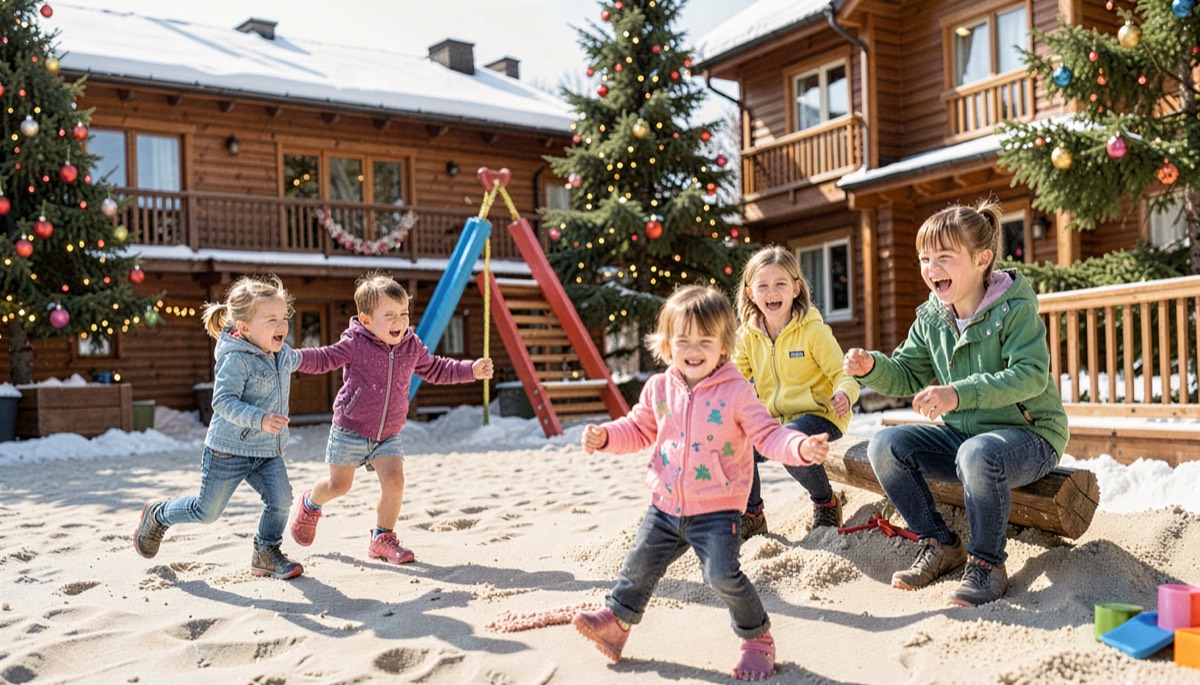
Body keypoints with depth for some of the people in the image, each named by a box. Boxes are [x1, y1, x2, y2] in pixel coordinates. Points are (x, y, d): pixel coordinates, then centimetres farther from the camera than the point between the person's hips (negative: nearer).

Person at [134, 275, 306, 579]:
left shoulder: (283, 354, 3)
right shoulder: (236, 359, -23)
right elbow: (223, 402, -28)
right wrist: (259, 419, -38)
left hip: (267, 451, 6)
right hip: (229, 449, -6)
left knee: (280, 498, -11)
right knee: (206, 511, 6)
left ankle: (266, 554, 10)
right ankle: (158, 515, 35)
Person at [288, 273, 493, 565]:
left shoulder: (412, 346, -1)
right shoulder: (355, 344, -15)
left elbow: (435, 369, 14)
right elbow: (324, 359, -10)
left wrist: (471, 370, 6)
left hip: (389, 434, 3)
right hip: (350, 430, -3)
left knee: (394, 480, -13)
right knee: (339, 484, 8)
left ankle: (382, 539, 6)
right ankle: (310, 505, 44)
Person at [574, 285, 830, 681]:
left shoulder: (736, 391, -11)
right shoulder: (659, 388, 2)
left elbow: (767, 434, -13)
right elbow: (640, 430, 14)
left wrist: (801, 447, -30)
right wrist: (605, 435, -2)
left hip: (717, 509, -5)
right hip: (665, 506, 5)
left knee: (723, 576, -15)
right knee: (639, 565, 13)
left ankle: (757, 639, 10)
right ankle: (615, 622, 37)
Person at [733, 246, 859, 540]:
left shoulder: (813, 330, -9)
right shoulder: (749, 335, 5)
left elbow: (841, 372, -8)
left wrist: (844, 394, -31)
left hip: (818, 414, -5)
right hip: (773, 418, 5)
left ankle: (825, 502, -5)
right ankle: (751, 515, 8)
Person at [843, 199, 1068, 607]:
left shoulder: (1015, 310, -16)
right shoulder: (930, 318, 3)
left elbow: (1030, 375, -28)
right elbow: (907, 374, 7)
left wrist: (959, 393, -41)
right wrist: (871, 367, -16)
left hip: (1029, 435, -7)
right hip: (961, 434, 7)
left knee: (978, 453, -39)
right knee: (885, 446, -11)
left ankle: (986, 564, -17)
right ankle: (940, 545, 3)